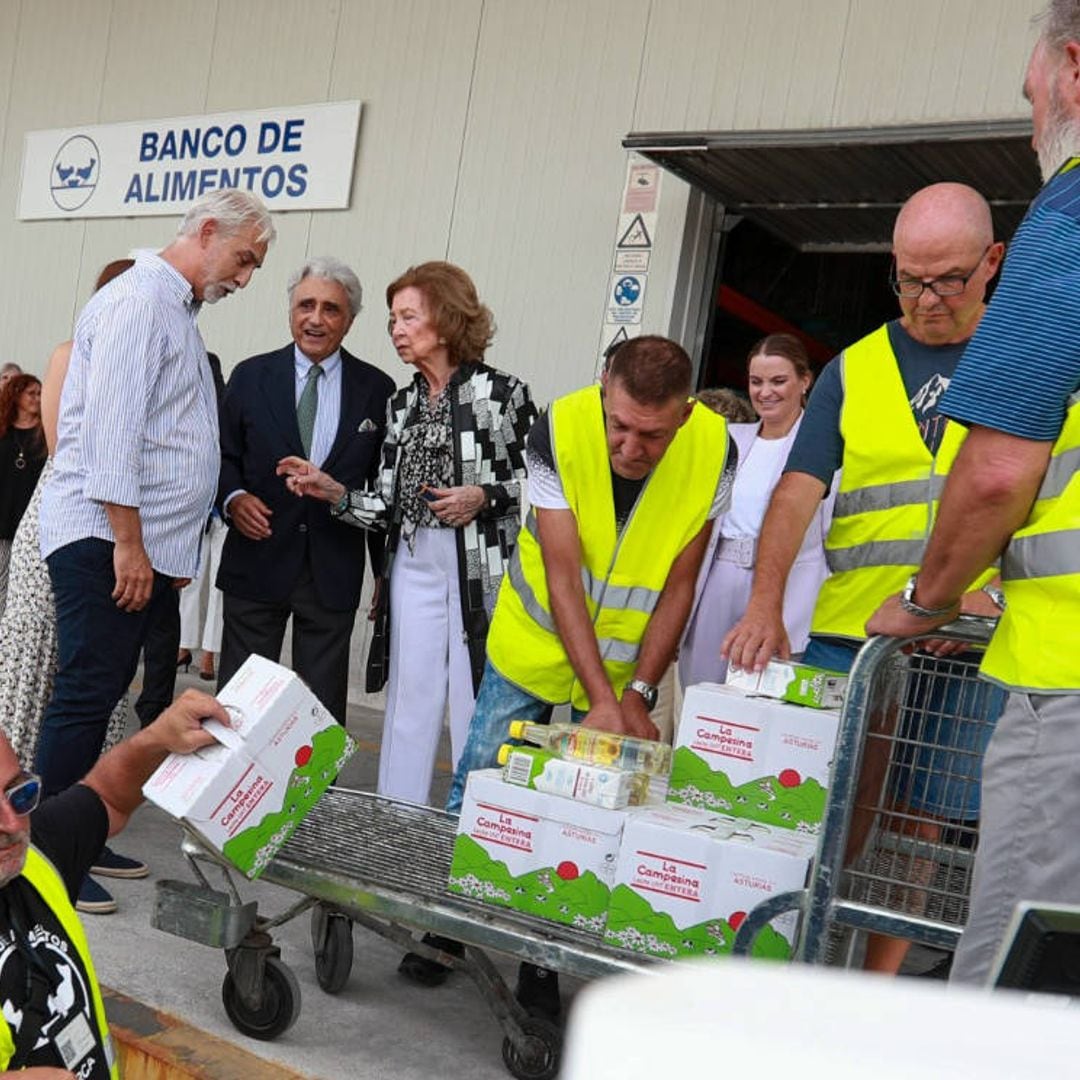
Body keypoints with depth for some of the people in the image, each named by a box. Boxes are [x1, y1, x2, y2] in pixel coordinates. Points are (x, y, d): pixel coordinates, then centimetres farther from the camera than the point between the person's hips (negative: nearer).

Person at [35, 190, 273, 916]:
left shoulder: (177, 312, 19)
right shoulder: (139, 301, -11)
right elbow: (110, 428, -19)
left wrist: (170, 551, 18)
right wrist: (128, 543, -20)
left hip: (145, 544, 9)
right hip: (105, 542, -9)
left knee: (102, 695, 12)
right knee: (86, 695, -6)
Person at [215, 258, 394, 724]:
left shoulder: (376, 389, 3)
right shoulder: (250, 376, 5)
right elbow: (223, 455, 9)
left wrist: (385, 572, 7)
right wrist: (234, 497, -12)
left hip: (334, 574, 0)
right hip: (258, 563, 0)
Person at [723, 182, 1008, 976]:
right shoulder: (855, 370, 7)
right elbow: (799, 491, -2)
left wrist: (981, 586, -16)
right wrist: (766, 604, -16)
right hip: (848, 634, 1)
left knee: (918, 826, 7)